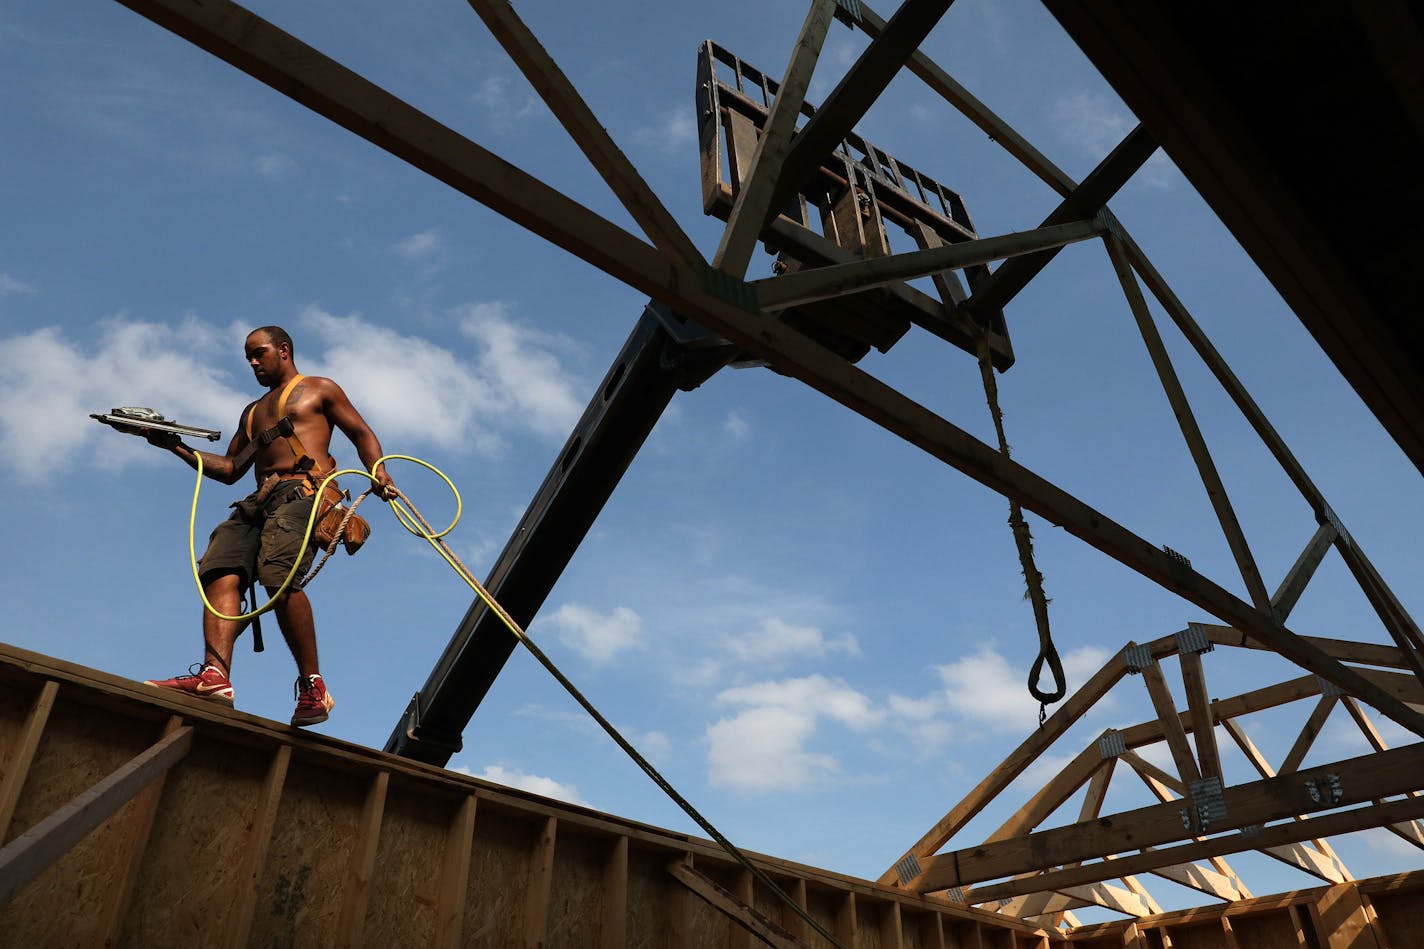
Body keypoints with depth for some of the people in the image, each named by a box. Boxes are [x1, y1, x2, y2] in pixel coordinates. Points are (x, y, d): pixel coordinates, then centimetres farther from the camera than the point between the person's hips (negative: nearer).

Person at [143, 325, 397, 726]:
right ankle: (215, 675, -37)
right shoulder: (253, 412, 37)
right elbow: (230, 469, 33)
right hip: (259, 500, 7)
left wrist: (379, 475, -8)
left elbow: (362, 434, 10)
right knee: (220, 571, -21)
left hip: (303, 491, -6)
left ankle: (313, 687, -28)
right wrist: (178, 447, 21)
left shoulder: (318, 389, 20)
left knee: (278, 573, -29)